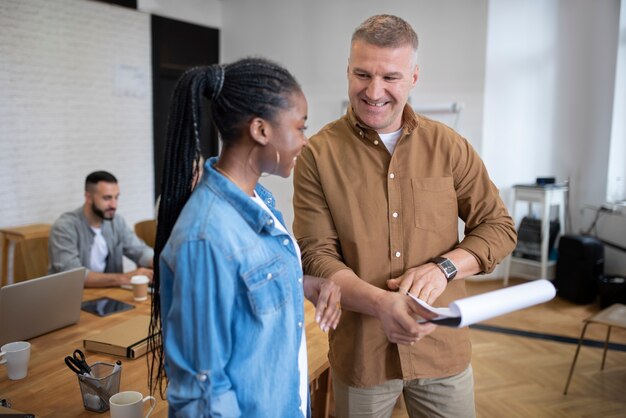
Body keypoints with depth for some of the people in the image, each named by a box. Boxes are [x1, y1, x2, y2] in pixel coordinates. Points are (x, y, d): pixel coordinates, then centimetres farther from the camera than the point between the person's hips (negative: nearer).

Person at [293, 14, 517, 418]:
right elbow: (315, 255, -11)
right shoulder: (318, 154, -7)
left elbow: (499, 226, 3)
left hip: (443, 347, 2)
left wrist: (444, 267, -15)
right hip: (360, 350, -1)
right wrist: (381, 303, -26)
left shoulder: (449, 146, -2)